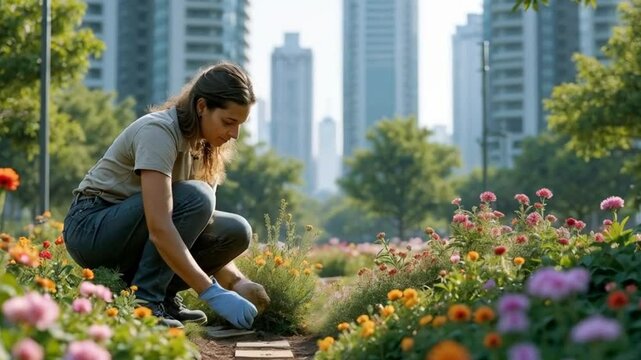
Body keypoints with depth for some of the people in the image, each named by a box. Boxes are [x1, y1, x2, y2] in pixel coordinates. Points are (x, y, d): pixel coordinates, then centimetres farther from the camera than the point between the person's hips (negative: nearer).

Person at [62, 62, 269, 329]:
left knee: (237, 230, -11)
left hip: (134, 231, 8)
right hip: (91, 228, -8)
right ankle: (142, 302, -22)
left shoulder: (204, 147, 0)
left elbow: (204, 223, 0)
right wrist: (213, 294, -38)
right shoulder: (159, 132, -25)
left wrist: (237, 282, -16)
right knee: (194, 197, -29)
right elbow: (159, 229, -35)